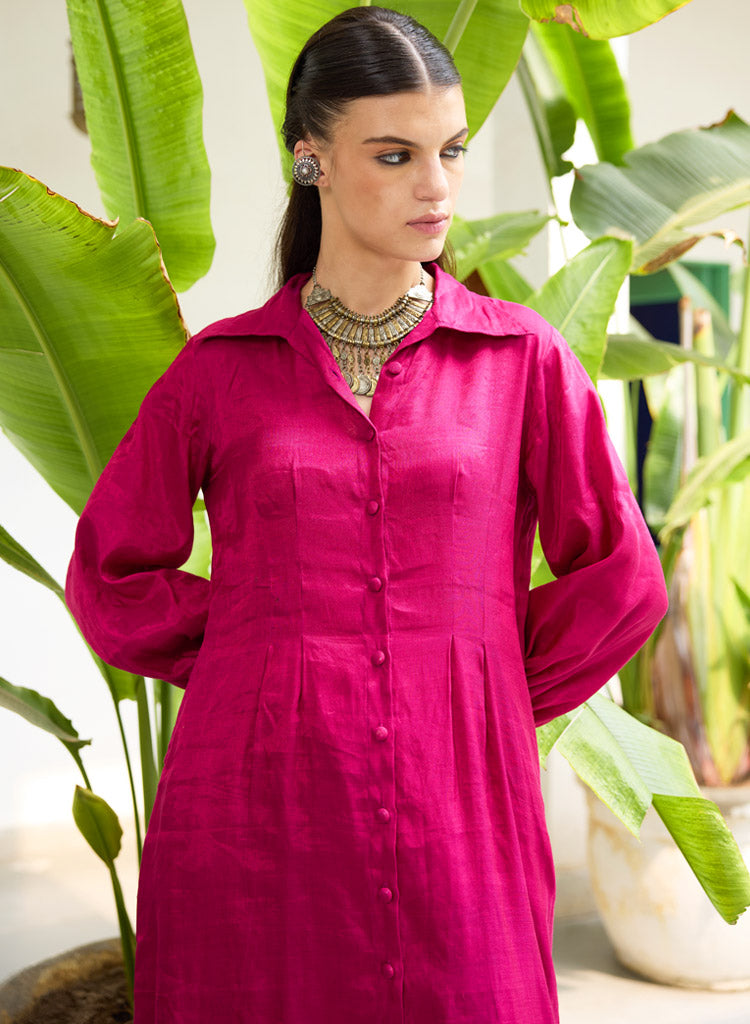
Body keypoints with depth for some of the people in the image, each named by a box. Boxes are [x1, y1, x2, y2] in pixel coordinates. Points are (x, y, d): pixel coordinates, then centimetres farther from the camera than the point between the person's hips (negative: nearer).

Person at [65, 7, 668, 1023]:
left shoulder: (522, 356, 5)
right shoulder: (220, 368, 5)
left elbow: (621, 579, 7)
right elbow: (110, 575, 12)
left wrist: (484, 694, 7)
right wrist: (265, 663, 5)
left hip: (457, 828, 0)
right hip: (253, 822, 0)